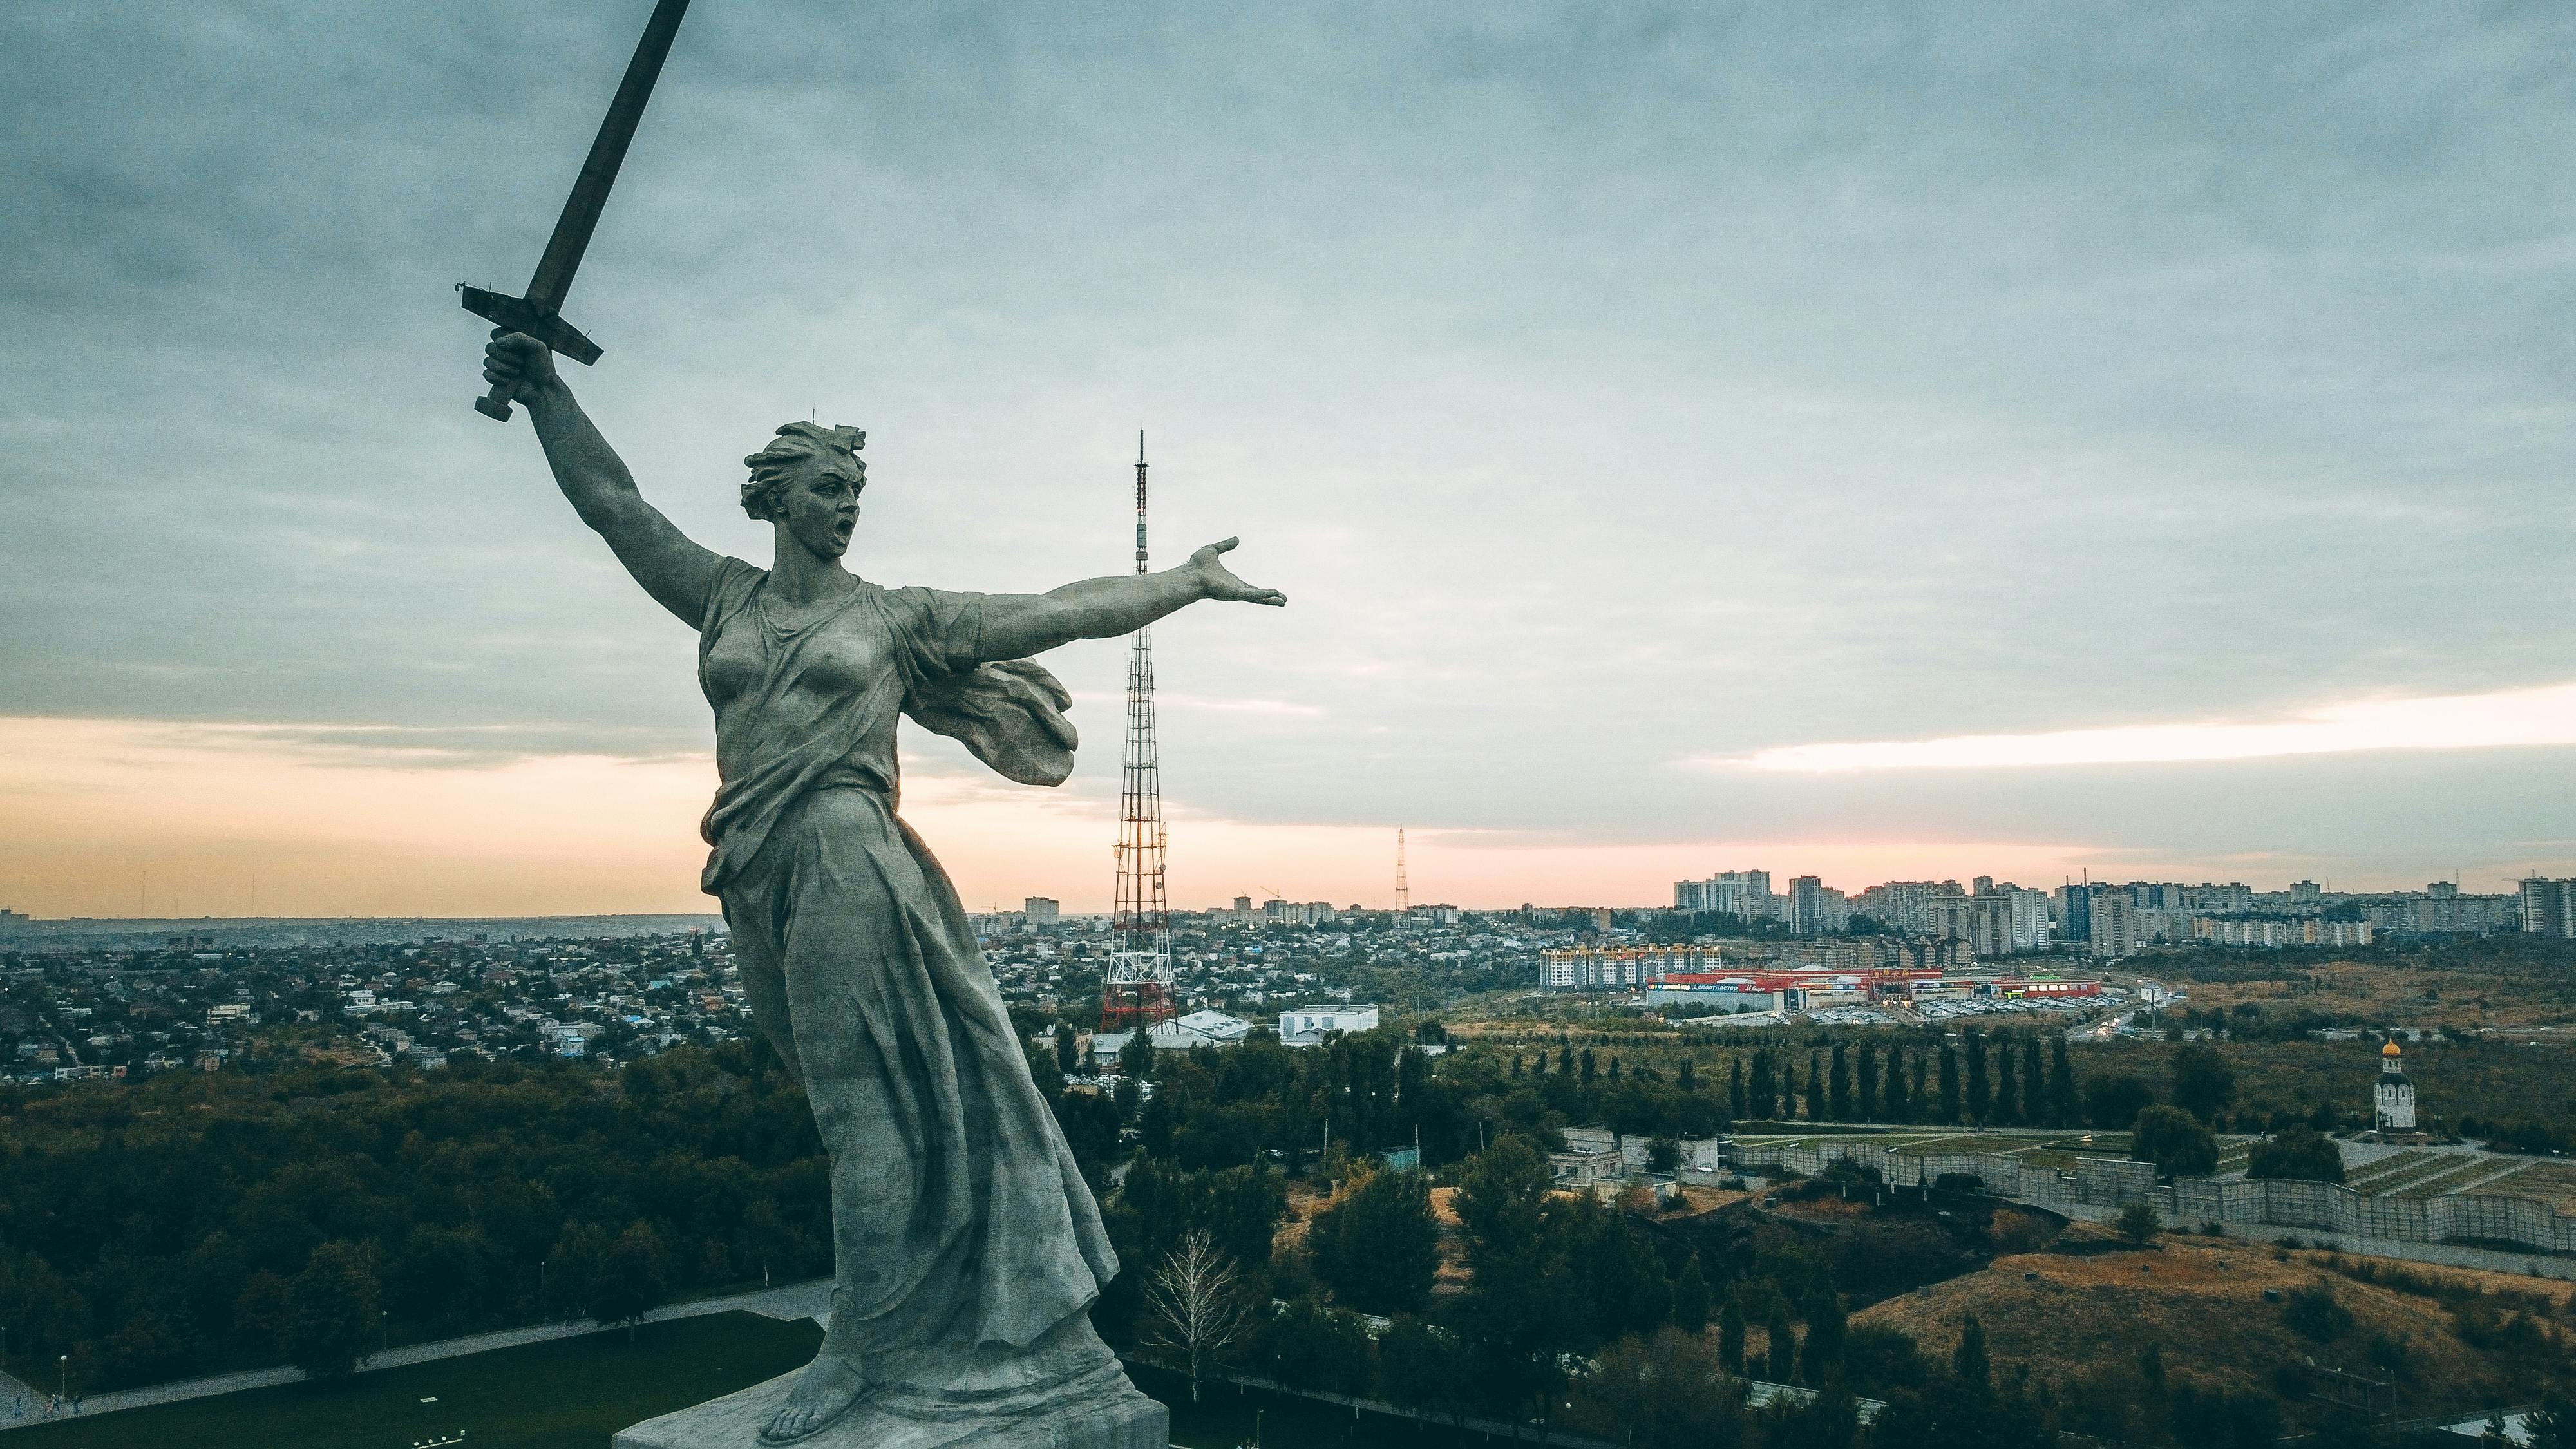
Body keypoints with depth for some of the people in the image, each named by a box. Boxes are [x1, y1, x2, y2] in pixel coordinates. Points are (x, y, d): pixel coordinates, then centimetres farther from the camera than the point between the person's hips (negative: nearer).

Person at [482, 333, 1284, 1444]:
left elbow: (1059, 612, 6)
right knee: (868, 1111, 8)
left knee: (875, 1110, -4)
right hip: (762, 884, 3)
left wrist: (1190, 584, 4)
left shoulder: (896, 616, 8)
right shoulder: (724, 599, 17)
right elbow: (612, 503, 20)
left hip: (849, 865, -3)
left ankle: (863, 1347, 5)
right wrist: (544, 393, 17)